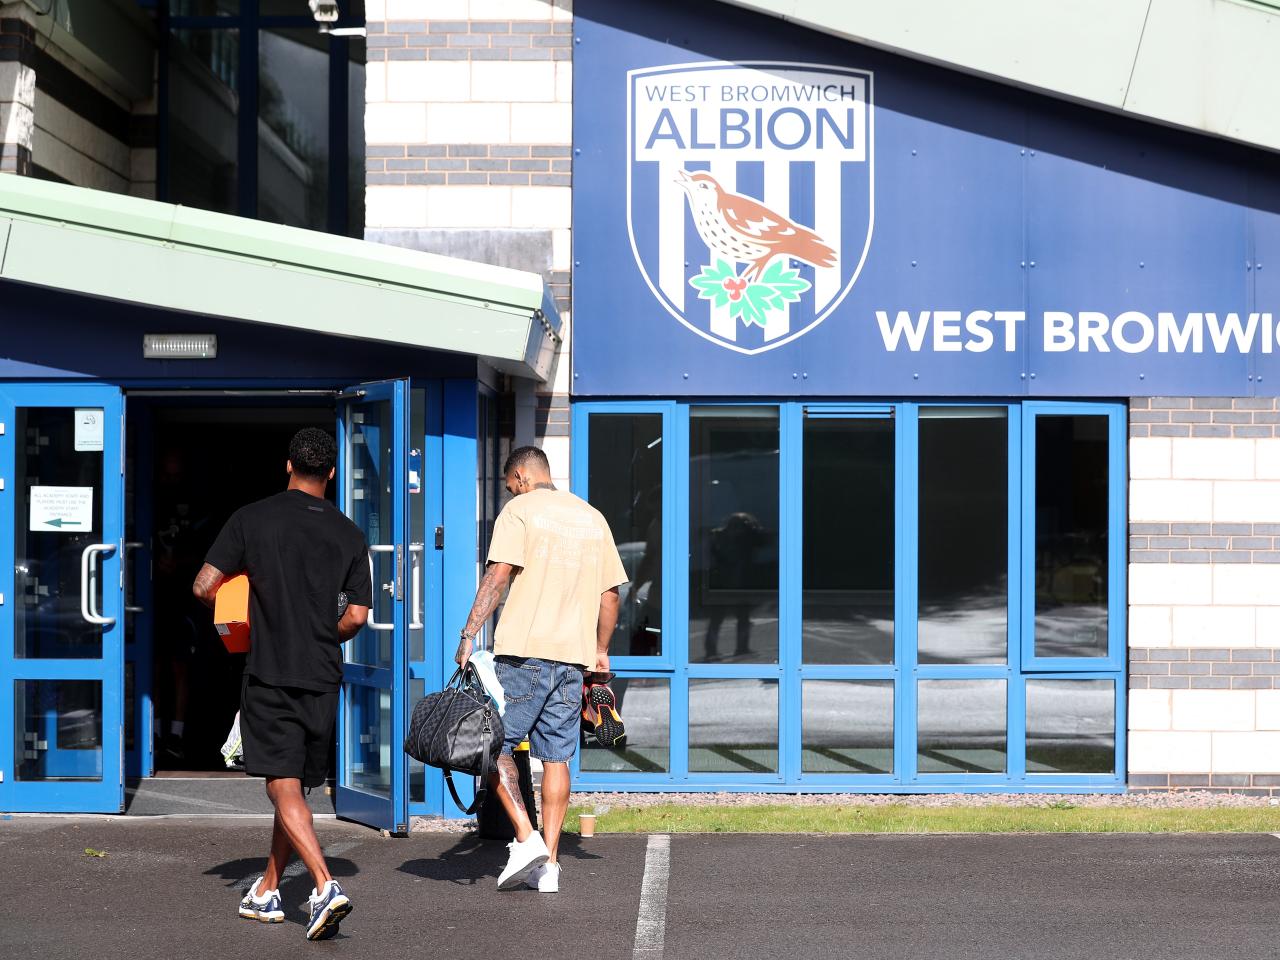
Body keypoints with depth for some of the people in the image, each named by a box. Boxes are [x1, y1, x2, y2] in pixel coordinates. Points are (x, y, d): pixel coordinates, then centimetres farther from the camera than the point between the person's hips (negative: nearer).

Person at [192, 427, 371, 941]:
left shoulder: (252, 518, -3)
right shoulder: (348, 534, 4)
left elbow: (204, 586, -5)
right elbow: (356, 616, 1)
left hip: (269, 675, -3)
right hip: (323, 678, 3)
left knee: (285, 789, -7)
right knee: (296, 786, 15)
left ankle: (326, 888, -23)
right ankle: (266, 893, 25)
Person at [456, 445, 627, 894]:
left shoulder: (519, 510, -1)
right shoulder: (593, 518, 16)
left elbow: (498, 575, -12)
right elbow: (610, 593, 17)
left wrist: (469, 633, -11)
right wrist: (600, 652, 25)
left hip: (523, 650, -5)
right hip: (573, 654, 5)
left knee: (494, 743, 4)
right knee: (556, 757, 7)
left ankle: (527, 838, -9)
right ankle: (549, 864, 5)